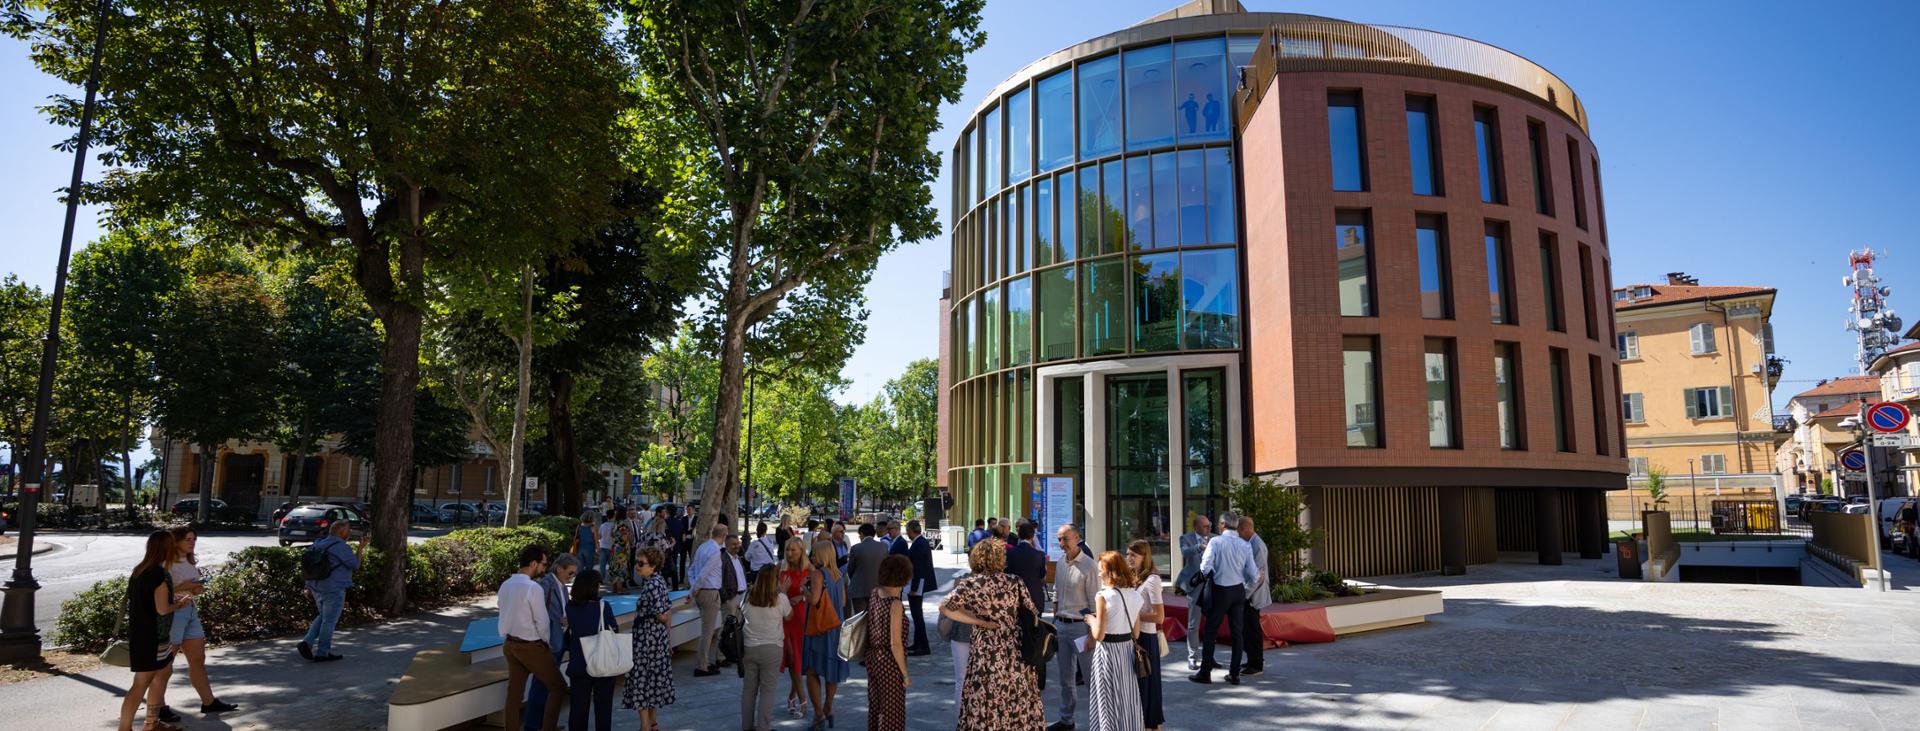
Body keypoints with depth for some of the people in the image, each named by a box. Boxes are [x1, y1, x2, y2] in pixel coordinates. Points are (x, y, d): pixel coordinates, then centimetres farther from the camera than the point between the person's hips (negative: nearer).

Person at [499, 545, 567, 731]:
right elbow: (542, 621, -17)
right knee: (558, 688, 8)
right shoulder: (533, 588, -21)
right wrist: (546, 643, 0)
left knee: (514, 693, 14)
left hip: (510, 644, 8)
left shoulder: (505, 585, 3)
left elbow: (506, 615, 8)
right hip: (532, 647, -7)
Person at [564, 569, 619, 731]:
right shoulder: (602, 607, -14)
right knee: (603, 706, 10)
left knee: (578, 707, 12)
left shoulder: (570, 608, -5)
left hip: (578, 666, 3)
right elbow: (614, 631, -3)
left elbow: (568, 633, 4)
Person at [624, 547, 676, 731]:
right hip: (658, 638, 9)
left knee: (641, 679, 1)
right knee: (655, 678, 17)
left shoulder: (651, 585, -21)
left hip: (646, 639, -9)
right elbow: (668, 612, 11)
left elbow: (662, 616, -22)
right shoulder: (659, 580, 6)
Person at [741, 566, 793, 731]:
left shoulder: (748, 596, -4)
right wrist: (784, 591, 10)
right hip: (771, 649, -3)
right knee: (767, 691, 5)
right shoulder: (780, 598, -11)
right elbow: (789, 616, 5)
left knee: (748, 688, 14)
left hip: (748, 648, 3)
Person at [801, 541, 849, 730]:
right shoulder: (839, 575, 5)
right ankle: (828, 709, 25)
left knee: (812, 670, 1)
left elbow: (814, 599, -25)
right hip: (837, 627, 7)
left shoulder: (818, 574, -14)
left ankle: (819, 714, -2)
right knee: (831, 668, 16)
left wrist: (805, 588, -8)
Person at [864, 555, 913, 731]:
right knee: (892, 711, 8)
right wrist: (905, 674, -13)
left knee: (875, 707, 20)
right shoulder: (895, 604, -22)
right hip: (889, 662, -7)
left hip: (872, 657, 7)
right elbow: (895, 644, -21)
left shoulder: (874, 593, -2)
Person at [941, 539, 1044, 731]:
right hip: (1016, 654, 2)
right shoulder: (1014, 582, -1)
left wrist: (979, 622, -10)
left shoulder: (970, 583, -6)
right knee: (1019, 706, 15)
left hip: (987, 655, -2)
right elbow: (1033, 613, 2)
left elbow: (945, 608, -13)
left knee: (985, 710, 8)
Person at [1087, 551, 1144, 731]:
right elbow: (1136, 632, 7)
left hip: (1108, 650, -6)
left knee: (1109, 701, 7)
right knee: (1128, 698, 17)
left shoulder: (1103, 596, -18)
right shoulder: (1135, 594, 1)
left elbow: (1099, 634, -18)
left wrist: (1091, 619, -2)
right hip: (1128, 649, 6)